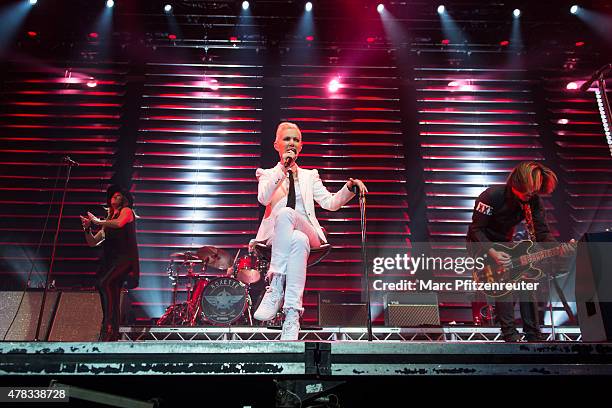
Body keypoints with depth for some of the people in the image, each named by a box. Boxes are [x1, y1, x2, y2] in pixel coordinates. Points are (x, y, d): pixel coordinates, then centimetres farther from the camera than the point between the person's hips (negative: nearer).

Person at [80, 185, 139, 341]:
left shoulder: (127, 211, 9)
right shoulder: (108, 221, 27)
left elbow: (119, 223, -15)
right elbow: (92, 242, 23)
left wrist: (98, 222, -4)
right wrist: (87, 228, 5)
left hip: (125, 258, -7)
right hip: (109, 260, 7)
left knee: (105, 283, -27)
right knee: (111, 299, 0)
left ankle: (110, 331, -25)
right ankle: (110, 334, 0)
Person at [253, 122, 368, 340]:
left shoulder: (309, 175, 26)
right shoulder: (267, 174, 20)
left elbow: (330, 203, 11)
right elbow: (263, 198, -3)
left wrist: (350, 187, -6)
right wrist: (282, 169, -8)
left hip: (307, 232, 1)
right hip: (276, 235, -1)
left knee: (286, 213, -35)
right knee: (298, 240, -38)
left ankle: (275, 288, -43)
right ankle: (292, 314, -43)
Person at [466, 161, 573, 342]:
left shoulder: (534, 201, -13)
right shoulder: (492, 196, -28)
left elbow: (542, 232, -14)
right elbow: (477, 229, -23)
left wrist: (558, 247, -35)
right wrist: (493, 253, -35)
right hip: (481, 245, -6)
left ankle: (533, 334, 1)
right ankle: (509, 333, -14)